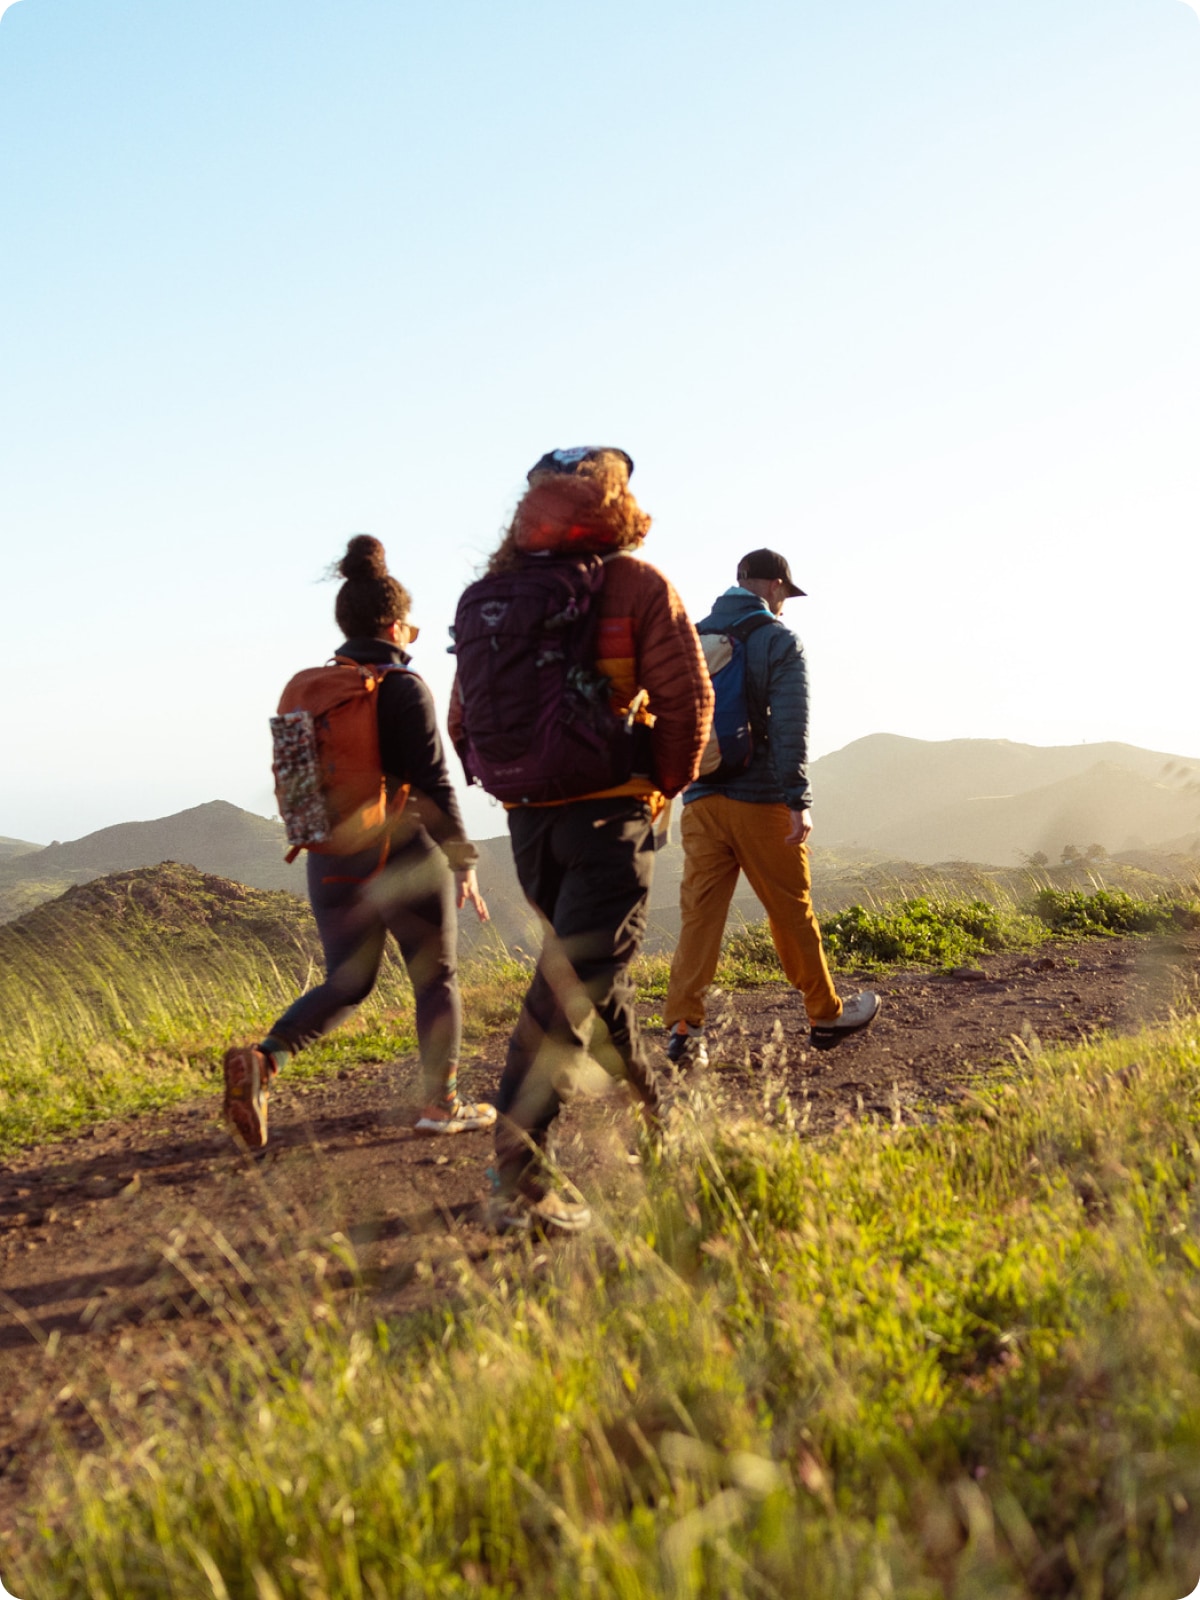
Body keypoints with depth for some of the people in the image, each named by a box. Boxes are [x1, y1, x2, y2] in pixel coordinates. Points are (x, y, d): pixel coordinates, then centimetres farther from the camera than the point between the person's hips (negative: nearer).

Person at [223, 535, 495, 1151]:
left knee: (346, 983, 16)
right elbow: (433, 784, -15)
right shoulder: (403, 689, -13)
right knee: (436, 978, 13)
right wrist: (463, 862, -8)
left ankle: (262, 1059, -7)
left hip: (330, 861, 6)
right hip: (403, 857, -5)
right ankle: (439, 1103, 19)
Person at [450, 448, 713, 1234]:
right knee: (570, 992, -8)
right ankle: (519, 1176, -14)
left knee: (592, 974, 21)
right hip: (610, 814, -5)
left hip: (528, 818, 5)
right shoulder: (637, 584, -4)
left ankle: (660, 1111, 37)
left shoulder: (492, 596, 7)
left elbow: (464, 718, 8)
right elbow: (688, 696, -9)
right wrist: (664, 786, 4)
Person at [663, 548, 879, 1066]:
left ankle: (683, 1029, -6)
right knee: (792, 912, 8)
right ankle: (826, 1016, 23)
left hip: (701, 800, 4)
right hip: (759, 800, -4)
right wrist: (798, 800, -17)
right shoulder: (779, 641, -4)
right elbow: (790, 727, -14)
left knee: (698, 914, 2)